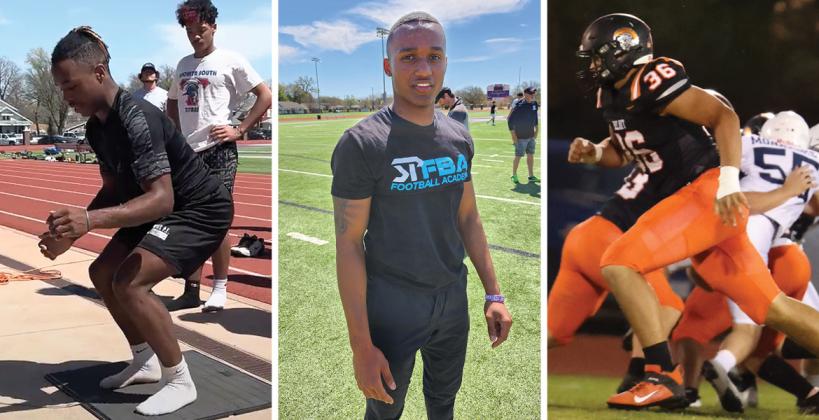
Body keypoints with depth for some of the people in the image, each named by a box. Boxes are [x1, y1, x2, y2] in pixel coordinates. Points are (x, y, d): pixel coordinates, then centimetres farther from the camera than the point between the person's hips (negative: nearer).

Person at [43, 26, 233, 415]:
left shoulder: (136, 118, -30)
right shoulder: (96, 127, -1)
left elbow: (162, 198, -38)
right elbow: (113, 190, 6)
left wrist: (91, 219, -49)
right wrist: (71, 232, -9)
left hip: (201, 209, -10)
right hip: (160, 210, 10)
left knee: (130, 283, -22)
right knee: (102, 273, 9)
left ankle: (180, 382, -7)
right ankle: (146, 363, 25)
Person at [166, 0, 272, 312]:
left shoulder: (230, 61, -3)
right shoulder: (183, 65, 15)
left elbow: (265, 96, -7)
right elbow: (173, 102, 29)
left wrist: (239, 130, -11)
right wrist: (176, 135, 14)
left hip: (218, 150, -6)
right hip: (187, 152, 6)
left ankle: (220, 290, 7)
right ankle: (192, 290, 16)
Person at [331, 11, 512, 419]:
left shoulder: (459, 138, 1)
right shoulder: (362, 144, -17)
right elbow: (349, 245, -16)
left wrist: (494, 294, 8)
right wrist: (362, 346, -18)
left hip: (453, 297, 5)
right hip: (392, 304, -5)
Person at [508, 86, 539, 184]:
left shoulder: (534, 104, 1)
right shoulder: (519, 106, -19)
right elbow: (510, 120, -17)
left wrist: (536, 130, 15)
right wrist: (513, 136, -17)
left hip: (531, 136, 7)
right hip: (521, 137, -6)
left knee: (530, 155, 11)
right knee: (518, 156, 1)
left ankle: (531, 176, 19)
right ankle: (514, 176, 17)